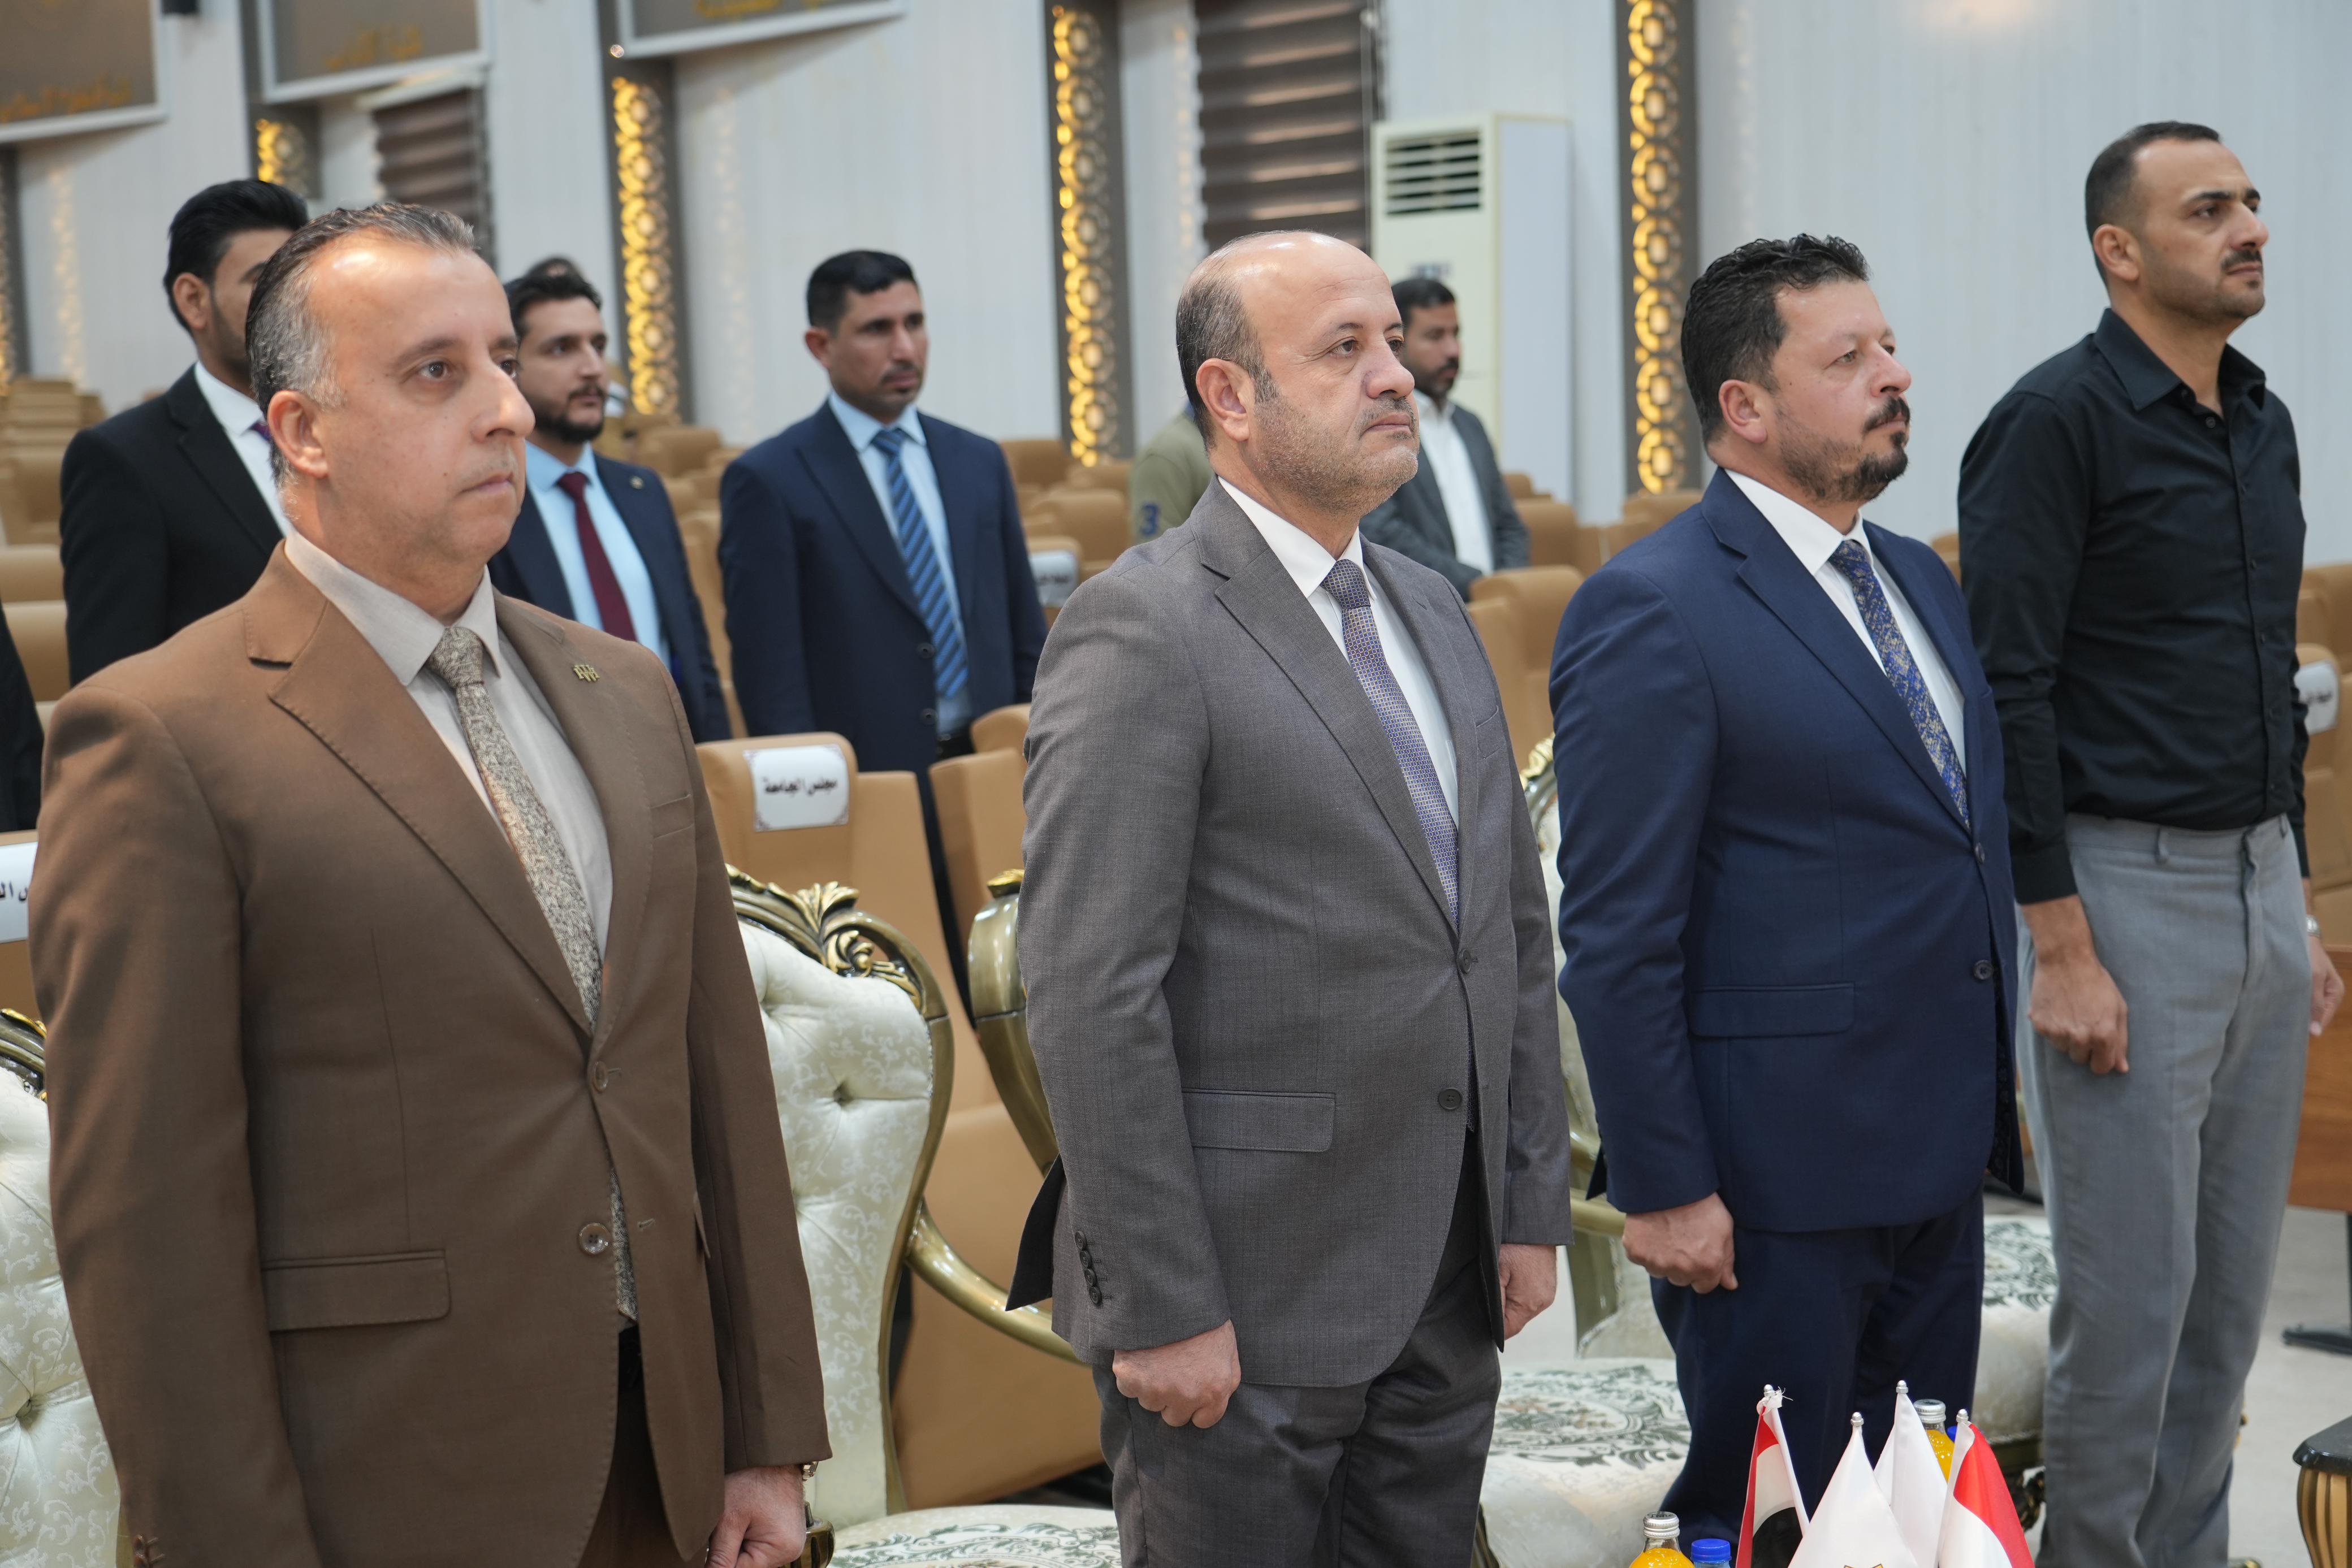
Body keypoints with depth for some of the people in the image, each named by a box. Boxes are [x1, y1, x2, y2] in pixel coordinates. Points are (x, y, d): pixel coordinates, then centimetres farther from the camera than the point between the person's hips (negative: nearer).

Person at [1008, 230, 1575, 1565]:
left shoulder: (1433, 611, 12)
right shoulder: (1142, 630, -13)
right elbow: (1093, 999, -17)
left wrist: (1533, 1207, 12)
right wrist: (1162, 1307, -18)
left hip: (1448, 1299, 7)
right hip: (1250, 1308, -7)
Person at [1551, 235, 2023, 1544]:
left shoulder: (1920, 580, 12)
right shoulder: (1652, 611, -14)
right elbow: (1618, 934, -16)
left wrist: (1997, 1094, 16)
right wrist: (1660, 1187, -17)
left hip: (1941, 1158, 8)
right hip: (1774, 1172, -8)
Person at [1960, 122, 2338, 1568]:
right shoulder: (2060, 420, -11)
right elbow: (2010, 690, -15)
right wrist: (2060, 948, -18)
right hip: (2124, 886, -7)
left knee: (2233, 1283, 13)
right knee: (2129, 1292, -1)